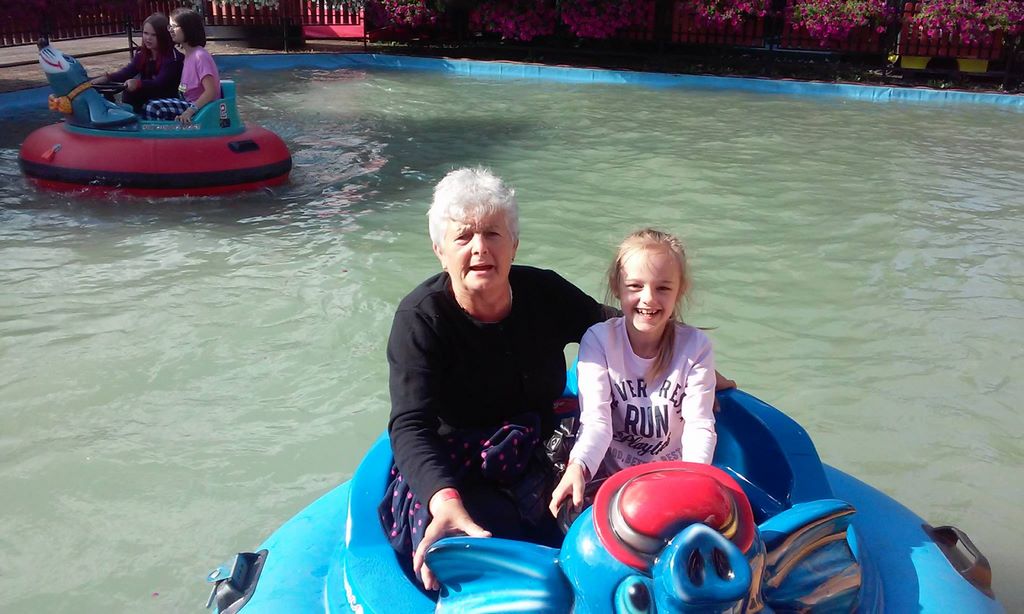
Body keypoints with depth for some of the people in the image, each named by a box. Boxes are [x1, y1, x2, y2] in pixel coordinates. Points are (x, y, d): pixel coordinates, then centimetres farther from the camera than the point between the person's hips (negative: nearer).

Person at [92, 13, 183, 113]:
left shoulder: (173, 57, -15)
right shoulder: (142, 54, 5)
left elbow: (160, 82, -27)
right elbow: (129, 71, -9)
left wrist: (138, 83, -45)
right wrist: (108, 77, -28)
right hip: (146, 98, 5)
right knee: (129, 90, -19)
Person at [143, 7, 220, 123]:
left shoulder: (200, 55, -15)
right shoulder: (188, 54, 14)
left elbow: (211, 92, -24)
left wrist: (190, 111, -30)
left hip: (201, 107, -9)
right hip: (190, 103, 9)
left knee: (154, 108, -19)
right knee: (150, 105, 5)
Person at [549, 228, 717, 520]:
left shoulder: (695, 346, -7)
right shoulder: (598, 340, -9)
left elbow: (699, 425, -12)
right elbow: (596, 420, -17)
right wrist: (578, 467, -37)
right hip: (608, 475, 0)